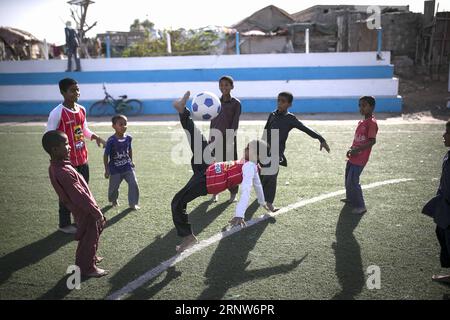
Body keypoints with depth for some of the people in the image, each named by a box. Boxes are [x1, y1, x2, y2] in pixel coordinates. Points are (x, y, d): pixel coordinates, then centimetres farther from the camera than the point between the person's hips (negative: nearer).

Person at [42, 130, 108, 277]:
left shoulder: (56, 166, -1)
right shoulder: (63, 172, -33)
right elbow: (80, 196, -28)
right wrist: (97, 212, -19)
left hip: (82, 210, 9)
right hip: (86, 212, -9)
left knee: (89, 237, 27)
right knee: (89, 239, 8)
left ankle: (89, 257, 46)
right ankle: (87, 268, 26)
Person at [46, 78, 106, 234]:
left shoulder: (82, 110, 6)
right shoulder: (57, 113, -16)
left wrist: (95, 137, 2)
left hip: (83, 159, 7)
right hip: (67, 161, -7)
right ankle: (64, 224, 20)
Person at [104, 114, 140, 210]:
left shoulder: (128, 138, -6)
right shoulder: (111, 140, -19)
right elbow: (106, 155, -12)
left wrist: (131, 161, 17)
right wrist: (107, 170, -9)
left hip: (127, 167, 3)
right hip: (115, 169, -3)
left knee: (133, 183, -8)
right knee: (113, 187, 12)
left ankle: (133, 203, 7)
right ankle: (113, 200, 43)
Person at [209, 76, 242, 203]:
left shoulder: (236, 103, -2)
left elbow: (235, 122, -9)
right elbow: (213, 121, 11)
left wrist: (230, 137, -19)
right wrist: (210, 139, 8)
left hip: (229, 137, -3)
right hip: (217, 137, 3)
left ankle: (233, 193, 12)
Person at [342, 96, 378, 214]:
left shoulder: (372, 123, -17)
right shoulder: (361, 122, 12)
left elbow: (372, 141, -23)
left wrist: (357, 150, -24)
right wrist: (351, 149, 5)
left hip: (360, 159, -9)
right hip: (353, 157, 9)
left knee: (353, 181, -8)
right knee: (348, 179, 22)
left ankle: (360, 206, 4)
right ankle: (350, 198, 41)